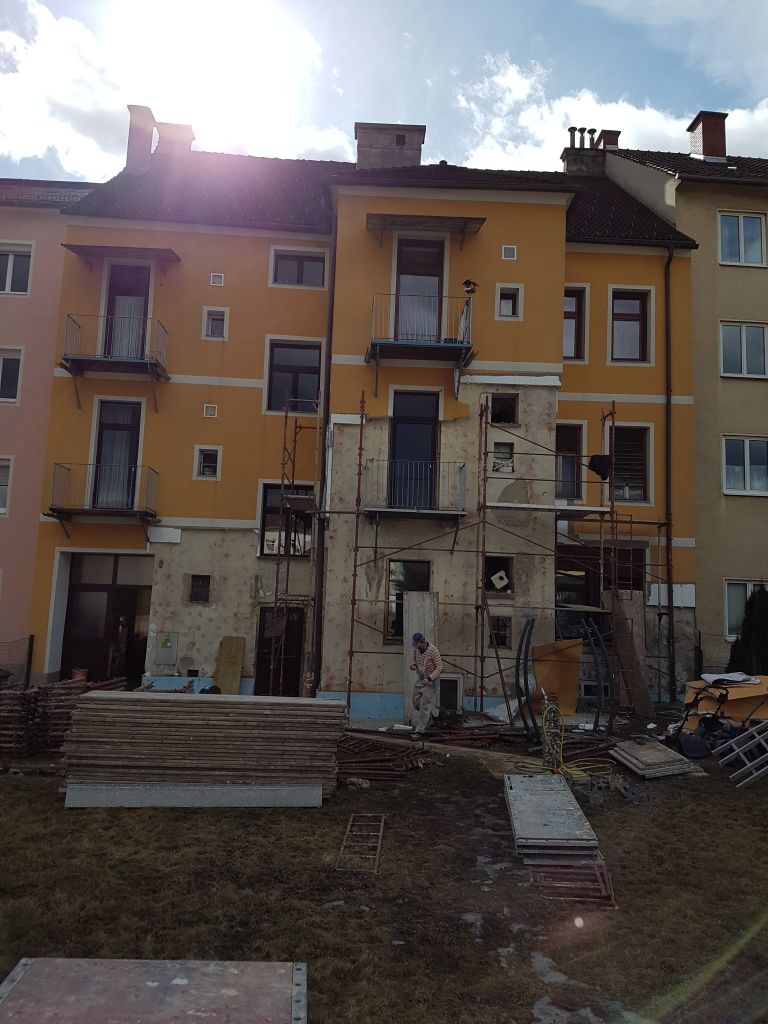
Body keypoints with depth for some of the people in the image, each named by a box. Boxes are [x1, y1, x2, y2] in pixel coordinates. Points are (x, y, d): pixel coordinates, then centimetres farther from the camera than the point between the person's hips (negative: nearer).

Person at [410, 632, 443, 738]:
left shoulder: (433, 651, -27)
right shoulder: (416, 649, -8)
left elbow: (439, 668, -24)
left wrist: (429, 678, -35)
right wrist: (414, 666, -17)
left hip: (431, 679, -7)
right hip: (421, 678, 7)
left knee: (425, 704, -10)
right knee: (416, 702, 8)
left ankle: (420, 730, -3)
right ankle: (428, 717, 35)